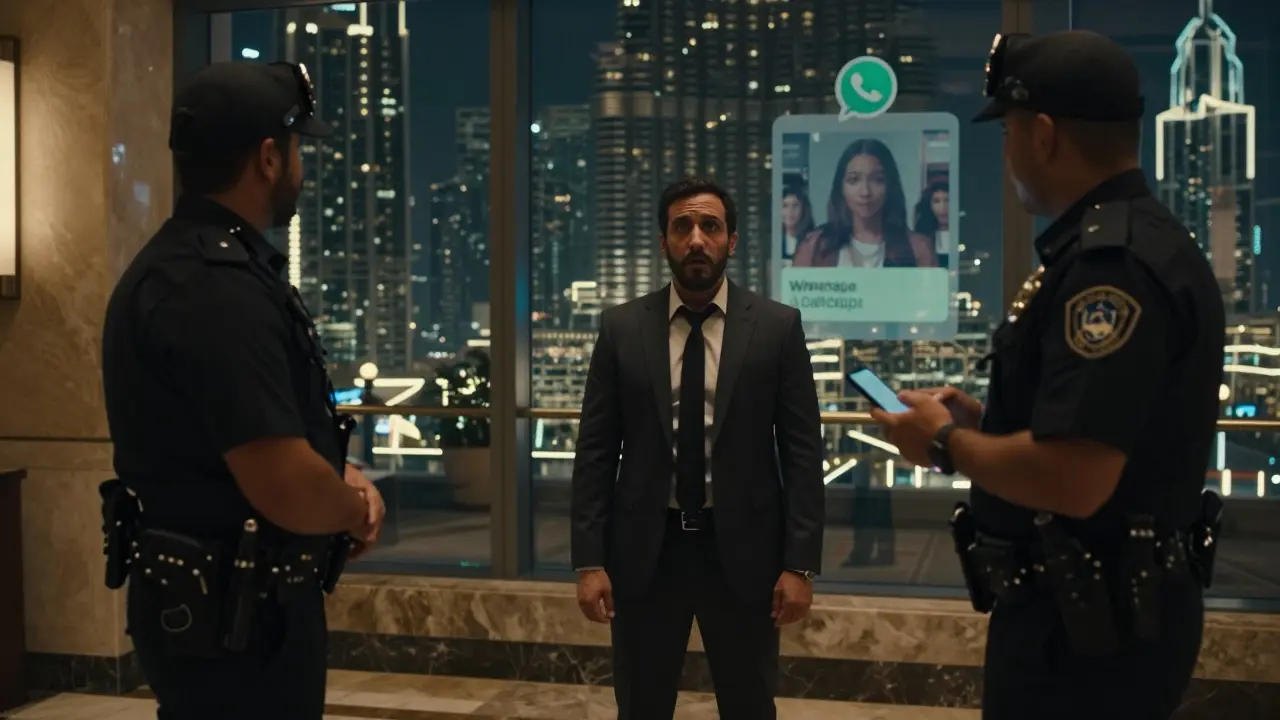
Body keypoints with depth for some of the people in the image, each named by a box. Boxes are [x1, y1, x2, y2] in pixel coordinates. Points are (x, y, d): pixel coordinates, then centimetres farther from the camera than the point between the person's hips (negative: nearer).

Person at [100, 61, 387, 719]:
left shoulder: (184, 263, 10)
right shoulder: (219, 284, -24)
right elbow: (288, 492, -30)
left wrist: (336, 474, 6)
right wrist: (354, 510, -9)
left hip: (218, 600, 10)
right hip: (235, 615, -10)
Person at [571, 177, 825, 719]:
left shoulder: (778, 326, -1)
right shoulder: (621, 328, 2)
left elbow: (802, 451, -2)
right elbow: (595, 451, 1)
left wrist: (800, 563, -7)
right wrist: (589, 559, -5)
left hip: (742, 551, -1)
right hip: (644, 551, 1)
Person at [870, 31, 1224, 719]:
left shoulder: (1112, 261, -24)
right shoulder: (1133, 241, 9)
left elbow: (1072, 479, -31)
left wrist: (948, 442, -15)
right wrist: (981, 418, 9)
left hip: (1085, 624, -10)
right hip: (1101, 607, 10)